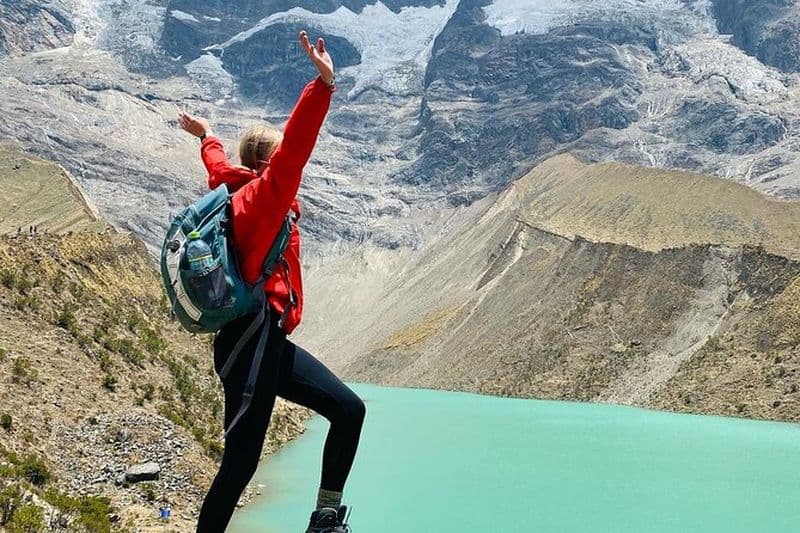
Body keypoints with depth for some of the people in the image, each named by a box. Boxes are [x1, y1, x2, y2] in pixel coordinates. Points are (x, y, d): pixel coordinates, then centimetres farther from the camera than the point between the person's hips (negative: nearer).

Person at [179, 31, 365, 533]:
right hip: (250, 343, -10)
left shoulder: (242, 191, 15)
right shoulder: (260, 197, -11)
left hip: (268, 341, 10)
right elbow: (293, 152, -29)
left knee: (349, 409, 5)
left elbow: (219, 166, 36)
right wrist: (323, 84, -35)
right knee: (241, 461, -5)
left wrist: (208, 136, 57)